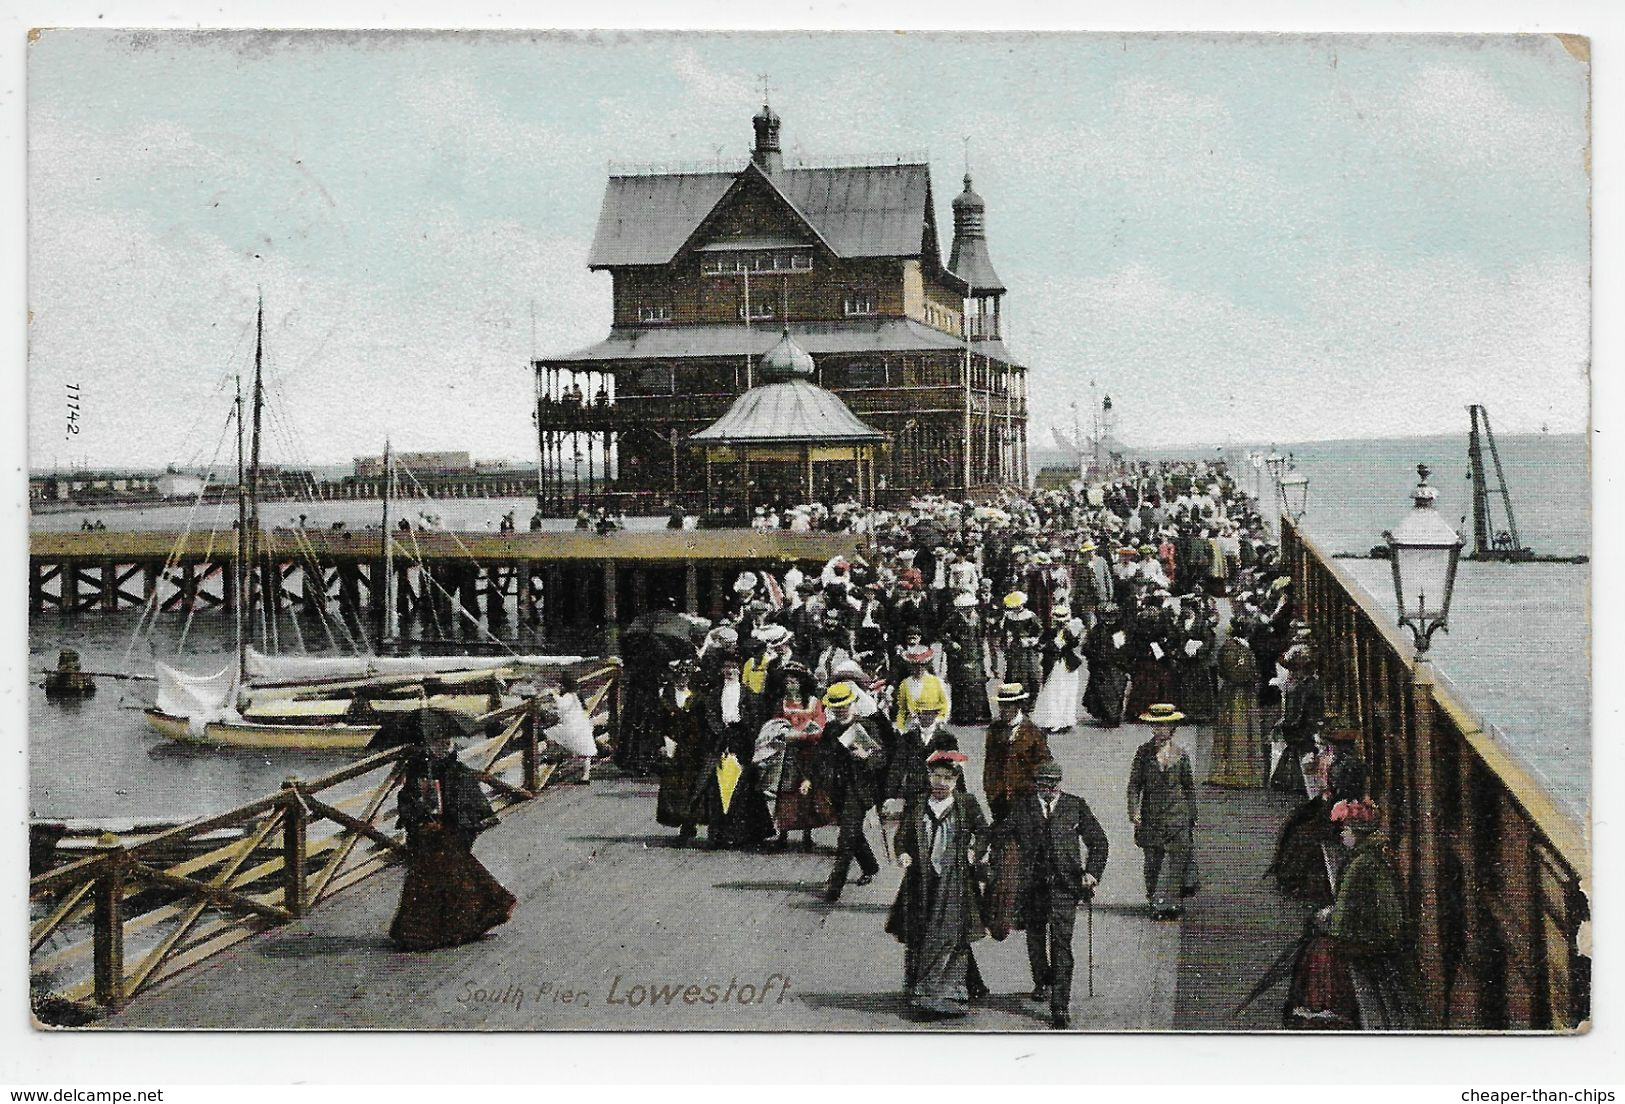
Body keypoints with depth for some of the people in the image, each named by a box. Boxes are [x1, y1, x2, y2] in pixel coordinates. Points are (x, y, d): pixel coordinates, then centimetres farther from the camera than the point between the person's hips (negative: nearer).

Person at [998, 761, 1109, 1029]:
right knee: (1035, 936, 18)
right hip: (1032, 885, 3)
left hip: (1065, 885, -2)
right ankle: (1042, 982, 45)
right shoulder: (1022, 808, 5)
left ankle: (1060, 1007, -9)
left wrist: (1092, 873, -2)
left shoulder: (1075, 806, 4)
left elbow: (1098, 841, 9)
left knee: (1061, 944, -10)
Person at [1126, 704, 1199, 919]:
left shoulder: (1180, 754, 6)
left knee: (1177, 859, -6)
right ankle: (1155, 903, 12)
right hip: (1150, 815, -1)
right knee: (1152, 862, 2)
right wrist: (1134, 811, -10)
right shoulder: (1144, 752, 3)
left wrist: (1192, 816, 14)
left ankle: (1167, 903, 0)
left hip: (1177, 813, 1)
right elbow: (1134, 784, 2)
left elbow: (1189, 786, 14)